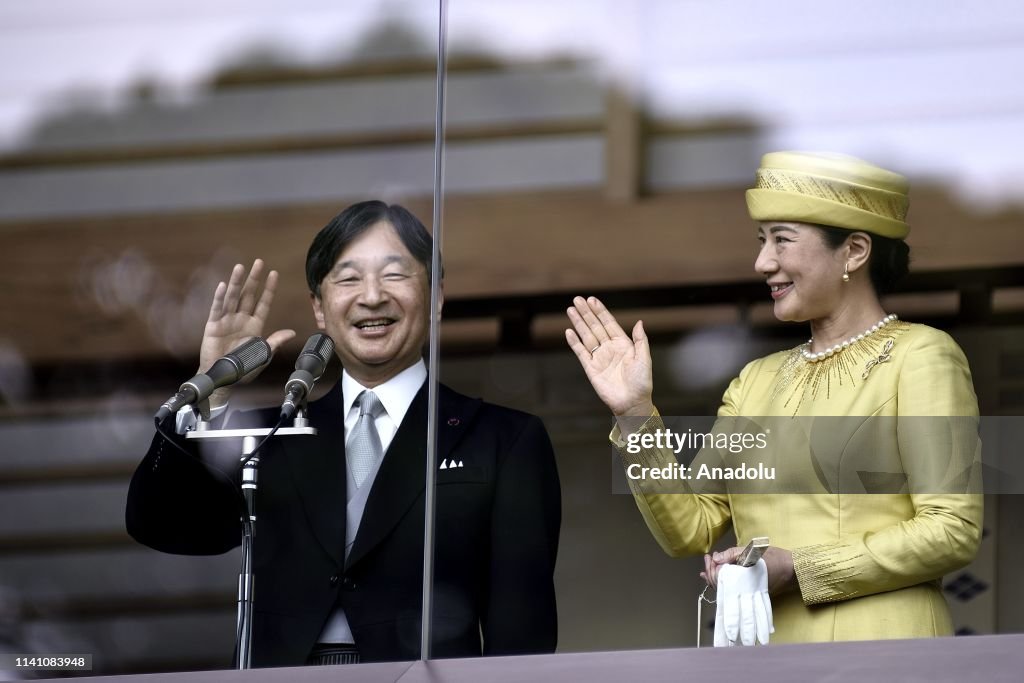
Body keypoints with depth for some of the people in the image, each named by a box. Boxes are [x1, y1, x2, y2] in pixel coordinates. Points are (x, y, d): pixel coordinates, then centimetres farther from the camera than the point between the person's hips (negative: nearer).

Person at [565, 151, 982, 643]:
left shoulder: (918, 356, -3)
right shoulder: (758, 380, 14)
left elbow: (953, 530, -12)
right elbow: (688, 529, 9)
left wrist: (798, 569, -15)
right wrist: (634, 415, -2)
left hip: (877, 659, -5)